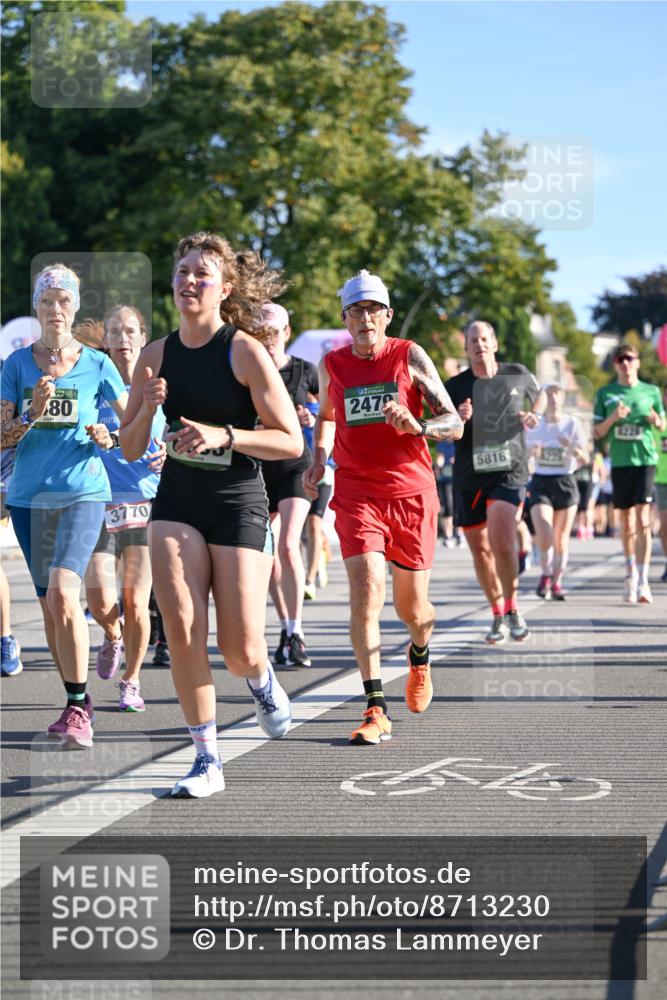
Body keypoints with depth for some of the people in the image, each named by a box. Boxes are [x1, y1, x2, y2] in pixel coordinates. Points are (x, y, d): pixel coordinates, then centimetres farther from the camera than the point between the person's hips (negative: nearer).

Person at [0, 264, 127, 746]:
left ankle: (78, 708, -11)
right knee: (49, 604, 8)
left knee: (62, 593, -20)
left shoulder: (97, 364, 1)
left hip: (82, 493, -3)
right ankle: (77, 703, 21)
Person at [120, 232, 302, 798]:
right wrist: (147, 408, -11)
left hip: (238, 502, -3)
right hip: (176, 502, 3)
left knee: (240, 651, -5)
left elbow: (292, 442, -10)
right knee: (181, 630, -12)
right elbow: (130, 450, 9)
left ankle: (262, 679, 33)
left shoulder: (245, 352, -9)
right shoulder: (157, 356, 4)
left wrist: (224, 436, -22)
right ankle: (207, 758, 2)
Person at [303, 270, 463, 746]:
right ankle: (377, 711, -19)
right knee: (366, 591, -18)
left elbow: (454, 424, -3)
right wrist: (319, 457, 11)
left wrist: (417, 426, -22)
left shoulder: (411, 356, -2)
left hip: (411, 493, 0)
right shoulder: (332, 365, 5)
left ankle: (420, 656, 46)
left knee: (412, 608, 9)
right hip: (356, 494, 0)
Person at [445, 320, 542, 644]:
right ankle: (498, 615, 25)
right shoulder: (455, 386, 2)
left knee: (501, 539, -22)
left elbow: (539, 399, 26)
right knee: (480, 549, 7)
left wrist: (534, 417, 5)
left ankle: (512, 608, -4)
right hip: (469, 475, 2)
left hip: (509, 470, -2)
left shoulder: (518, 375, 5)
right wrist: (458, 419, -18)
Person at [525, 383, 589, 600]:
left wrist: (573, 448, -23)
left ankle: (556, 582, 20)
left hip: (565, 483, 0)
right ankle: (546, 574, 4)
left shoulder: (573, 423, -1)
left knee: (561, 539, 5)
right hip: (540, 482, 0)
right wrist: (532, 452, -12)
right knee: (544, 535, -18)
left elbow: (585, 460, -3)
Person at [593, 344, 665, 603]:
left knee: (642, 521, -11)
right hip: (620, 462, 2)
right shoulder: (605, 394, 6)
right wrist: (613, 418, -12)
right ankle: (630, 573, 28)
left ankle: (643, 581, -14)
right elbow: (597, 433, 7)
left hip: (645, 459, -2)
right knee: (626, 522, 10)